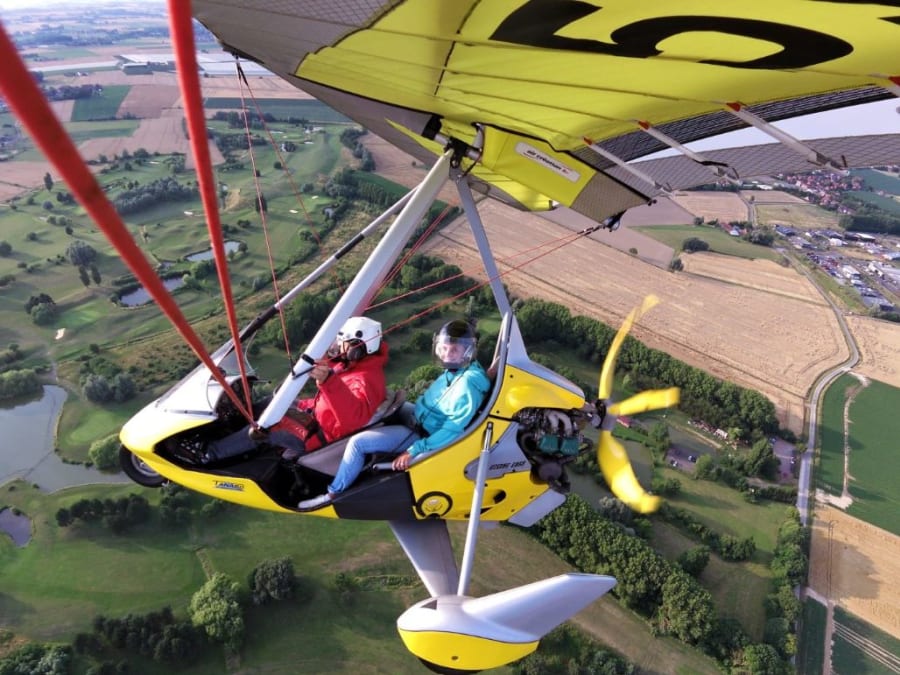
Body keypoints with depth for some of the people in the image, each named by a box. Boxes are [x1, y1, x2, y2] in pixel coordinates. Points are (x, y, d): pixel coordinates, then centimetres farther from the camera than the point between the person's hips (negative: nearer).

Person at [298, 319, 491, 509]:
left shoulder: (467, 383, -29)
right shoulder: (455, 370, 0)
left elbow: (453, 430, -31)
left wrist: (414, 451, -31)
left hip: (422, 435, -10)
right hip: (419, 418, 10)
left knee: (357, 442, -15)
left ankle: (333, 493, 0)